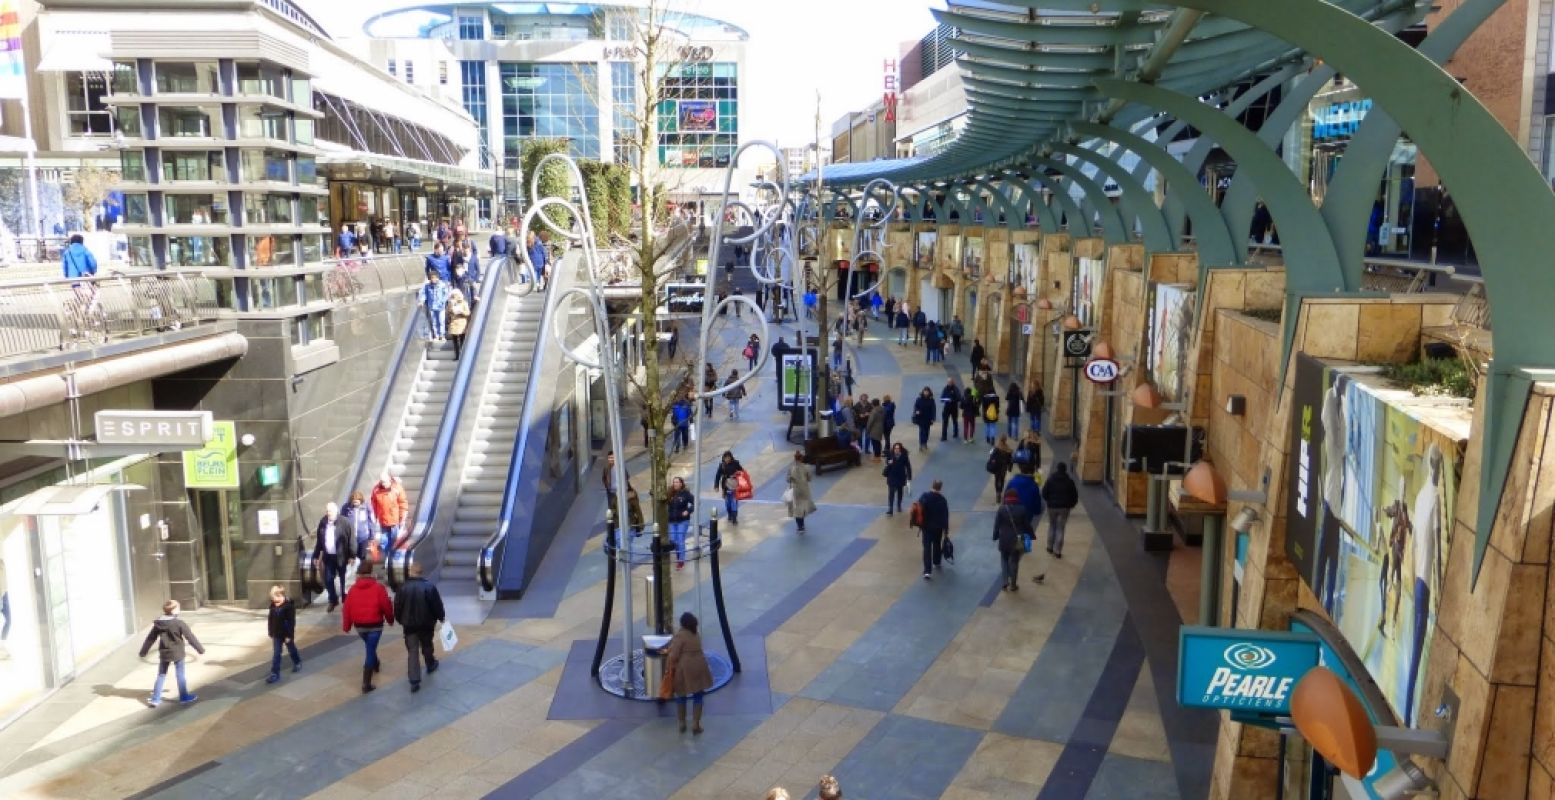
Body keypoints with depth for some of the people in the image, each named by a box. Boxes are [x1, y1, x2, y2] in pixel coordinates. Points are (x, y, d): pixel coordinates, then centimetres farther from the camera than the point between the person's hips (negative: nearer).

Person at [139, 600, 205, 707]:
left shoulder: (158, 624, -2)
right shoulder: (179, 623, -17)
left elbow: (150, 639, 5)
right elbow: (190, 637, -12)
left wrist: (143, 652, 17)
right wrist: (200, 649, -2)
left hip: (163, 653, 4)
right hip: (177, 653, -4)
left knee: (161, 676, 15)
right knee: (180, 675, 8)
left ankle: (155, 699, 16)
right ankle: (184, 697, 18)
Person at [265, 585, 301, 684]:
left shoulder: (289, 606, -21)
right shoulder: (273, 606, -2)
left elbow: (291, 621, -20)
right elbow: (271, 621, 7)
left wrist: (289, 635, -20)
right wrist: (271, 634, 7)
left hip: (287, 634, -4)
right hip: (276, 634, 4)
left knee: (291, 650, 17)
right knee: (276, 654, 3)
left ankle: (297, 662, 42)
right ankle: (275, 673, 5)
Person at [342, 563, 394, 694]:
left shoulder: (353, 589, 0)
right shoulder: (378, 587, -10)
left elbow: (347, 608, -1)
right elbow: (386, 606, -8)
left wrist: (346, 626, 8)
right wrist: (390, 619, 9)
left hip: (359, 625, 4)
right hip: (375, 625, -4)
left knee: (370, 648, 29)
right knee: (370, 651, -3)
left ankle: (375, 665, 53)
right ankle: (366, 684, -6)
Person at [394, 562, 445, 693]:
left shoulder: (403, 588, -9)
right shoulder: (429, 586, -11)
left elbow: (397, 608, -3)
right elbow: (437, 604, -7)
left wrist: (400, 620, 14)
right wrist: (440, 617, 9)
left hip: (409, 624, 0)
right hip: (426, 623, 0)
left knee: (412, 651, 0)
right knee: (427, 646, 24)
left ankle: (414, 681, -6)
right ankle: (431, 665, 47)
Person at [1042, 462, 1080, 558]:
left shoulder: (1050, 479, -5)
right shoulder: (1069, 481, -3)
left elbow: (1044, 493, -5)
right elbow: (1074, 495, -2)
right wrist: (1071, 504, 14)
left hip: (1052, 506, 0)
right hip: (1064, 507, 0)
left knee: (1052, 526, 20)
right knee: (1060, 529, 3)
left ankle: (1050, 547, 23)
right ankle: (1057, 551, 0)